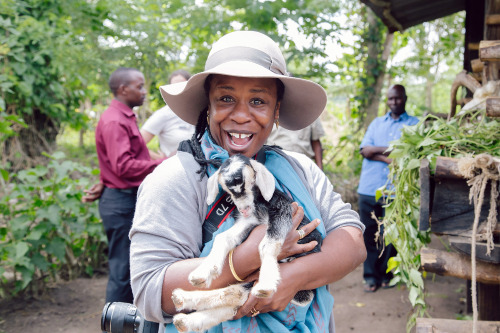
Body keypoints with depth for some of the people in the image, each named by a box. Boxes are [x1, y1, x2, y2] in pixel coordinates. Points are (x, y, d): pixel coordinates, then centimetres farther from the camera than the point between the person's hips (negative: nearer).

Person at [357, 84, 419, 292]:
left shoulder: (414, 124, 8)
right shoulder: (376, 123, 19)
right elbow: (364, 150, 4)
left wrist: (376, 149, -2)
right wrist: (388, 158, -11)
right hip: (369, 187, 3)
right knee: (369, 234, 3)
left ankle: (386, 274, 20)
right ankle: (371, 276, 14)